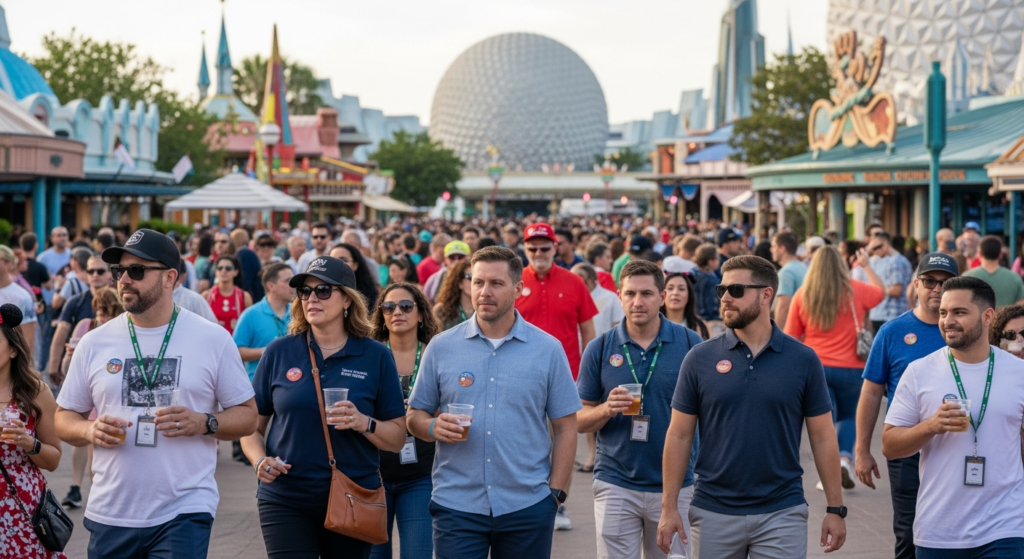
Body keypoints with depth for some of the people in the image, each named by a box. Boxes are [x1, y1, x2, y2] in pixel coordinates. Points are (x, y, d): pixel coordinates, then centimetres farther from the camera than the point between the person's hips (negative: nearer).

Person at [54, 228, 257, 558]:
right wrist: (90, 430, -10)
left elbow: (247, 416, 3)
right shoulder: (94, 343, 6)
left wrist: (204, 423, -16)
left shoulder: (212, 339, 1)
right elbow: (64, 419, 12)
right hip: (109, 515, 3)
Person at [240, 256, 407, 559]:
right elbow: (252, 425, 7)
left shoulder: (376, 356, 1)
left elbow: (397, 439, 1)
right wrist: (260, 460, -13)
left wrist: (364, 423, -17)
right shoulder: (279, 352, 3)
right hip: (285, 500, 0)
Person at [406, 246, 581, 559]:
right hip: (456, 505, 0)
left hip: (528, 507, 0)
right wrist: (434, 426, -13)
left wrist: (556, 492, -3)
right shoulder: (441, 348, 4)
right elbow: (415, 416, 9)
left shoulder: (548, 349, 2)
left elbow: (565, 427, 4)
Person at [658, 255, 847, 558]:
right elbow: (679, 435, 2)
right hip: (714, 513, 1)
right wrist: (669, 507, -3)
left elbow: (822, 437, 3)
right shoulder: (699, 359, 0)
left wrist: (835, 508, 0)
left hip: (782, 513, -1)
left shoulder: (803, 360, -1)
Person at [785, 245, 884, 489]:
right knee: (848, 416, 18)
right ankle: (845, 458, -4)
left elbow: (792, 337, 2)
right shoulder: (855, 290, -3)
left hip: (815, 366, 0)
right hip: (850, 367, 0)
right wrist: (866, 266, 30)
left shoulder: (803, 295, -1)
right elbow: (880, 292, 19)